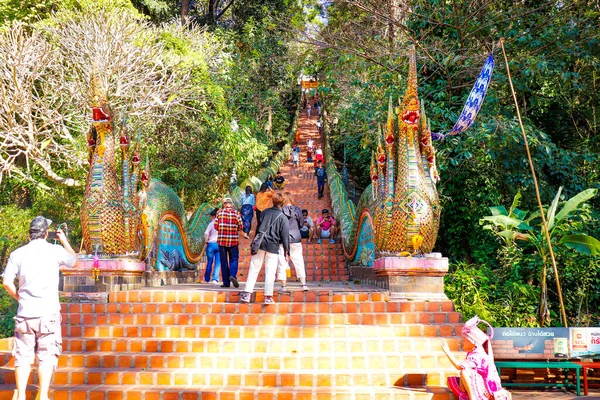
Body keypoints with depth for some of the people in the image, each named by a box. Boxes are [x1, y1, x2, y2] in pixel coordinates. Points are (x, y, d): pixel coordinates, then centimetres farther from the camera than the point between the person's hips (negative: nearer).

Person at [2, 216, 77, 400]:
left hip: (25, 312, 2)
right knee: (47, 356, 3)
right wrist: (64, 240, 29)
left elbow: (7, 281, -3)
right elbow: (75, 261, 17)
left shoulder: (18, 253, 2)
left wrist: (19, 297, 13)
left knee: (23, 356, 8)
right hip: (48, 313, -2)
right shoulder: (55, 251, -2)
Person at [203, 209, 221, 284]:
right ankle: (215, 279, -7)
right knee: (218, 263, 4)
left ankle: (207, 279, 22)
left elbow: (206, 233, -17)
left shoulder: (211, 224, -5)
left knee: (209, 262, 11)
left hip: (211, 243, -2)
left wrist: (206, 240, -1)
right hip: (220, 244, 2)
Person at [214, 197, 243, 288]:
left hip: (222, 240, 0)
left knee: (224, 261, 7)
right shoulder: (236, 213, -1)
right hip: (234, 240, 0)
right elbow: (241, 227, -3)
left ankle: (226, 282, 6)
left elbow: (216, 226, -2)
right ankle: (232, 275, -16)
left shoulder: (220, 212, -1)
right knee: (233, 259, 10)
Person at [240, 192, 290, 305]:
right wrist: (286, 251, 1)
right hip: (273, 247, -3)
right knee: (270, 272, 1)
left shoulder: (264, 212, 7)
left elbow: (258, 227, 13)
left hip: (259, 244, 3)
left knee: (254, 269, 6)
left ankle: (247, 293, 1)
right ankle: (268, 296, 0)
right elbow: (285, 235, -3)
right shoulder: (282, 217, -3)